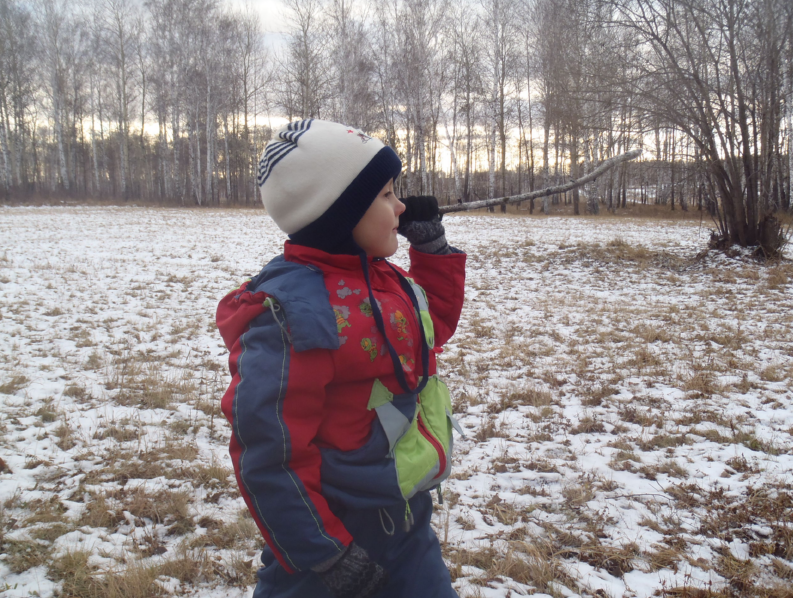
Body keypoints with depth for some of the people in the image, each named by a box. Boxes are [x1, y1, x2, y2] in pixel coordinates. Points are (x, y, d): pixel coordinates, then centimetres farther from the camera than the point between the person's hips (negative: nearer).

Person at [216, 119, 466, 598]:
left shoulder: (383, 280, 3)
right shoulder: (294, 311, -25)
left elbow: (435, 325, 24)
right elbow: (269, 454, -24)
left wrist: (433, 247, 11)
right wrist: (326, 555, -19)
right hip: (338, 535, -8)